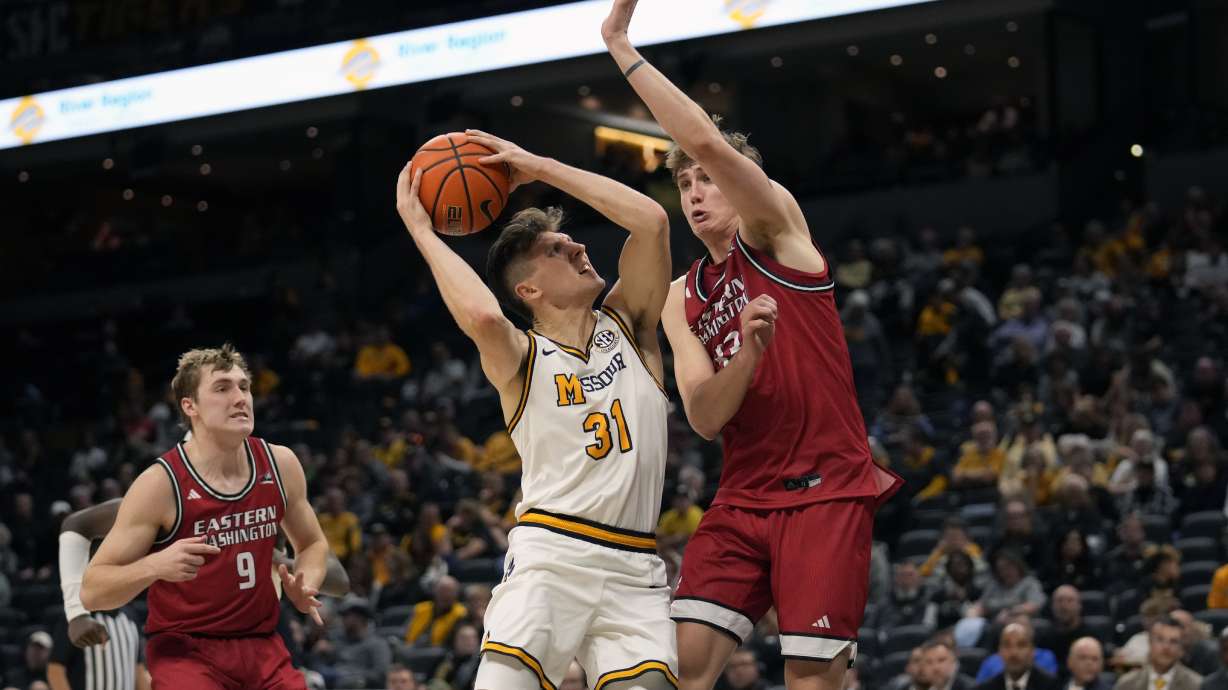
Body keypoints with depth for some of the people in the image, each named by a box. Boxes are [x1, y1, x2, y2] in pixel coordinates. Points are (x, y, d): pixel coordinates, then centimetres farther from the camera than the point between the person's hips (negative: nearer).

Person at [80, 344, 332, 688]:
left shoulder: (280, 464, -1)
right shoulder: (160, 484, -16)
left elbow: (313, 543, 19)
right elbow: (91, 592, -14)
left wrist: (306, 586, -3)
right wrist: (154, 566, -32)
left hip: (261, 644, 5)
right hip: (185, 648, -5)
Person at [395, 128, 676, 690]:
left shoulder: (627, 327, 14)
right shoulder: (520, 359, 5)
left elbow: (651, 220, 0)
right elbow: (483, 317, -21)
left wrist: (539, 167, 1)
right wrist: (420, 229, -8)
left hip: (634, 570, 3)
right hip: (548, 557, -3)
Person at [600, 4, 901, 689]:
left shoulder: (777, 232, 0)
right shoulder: (682, 300, 15)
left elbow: (709, 142, -18)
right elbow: (705, 417, 1)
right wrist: (749, 350, -18)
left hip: (826, 491, -5)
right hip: (742, 498, 5)